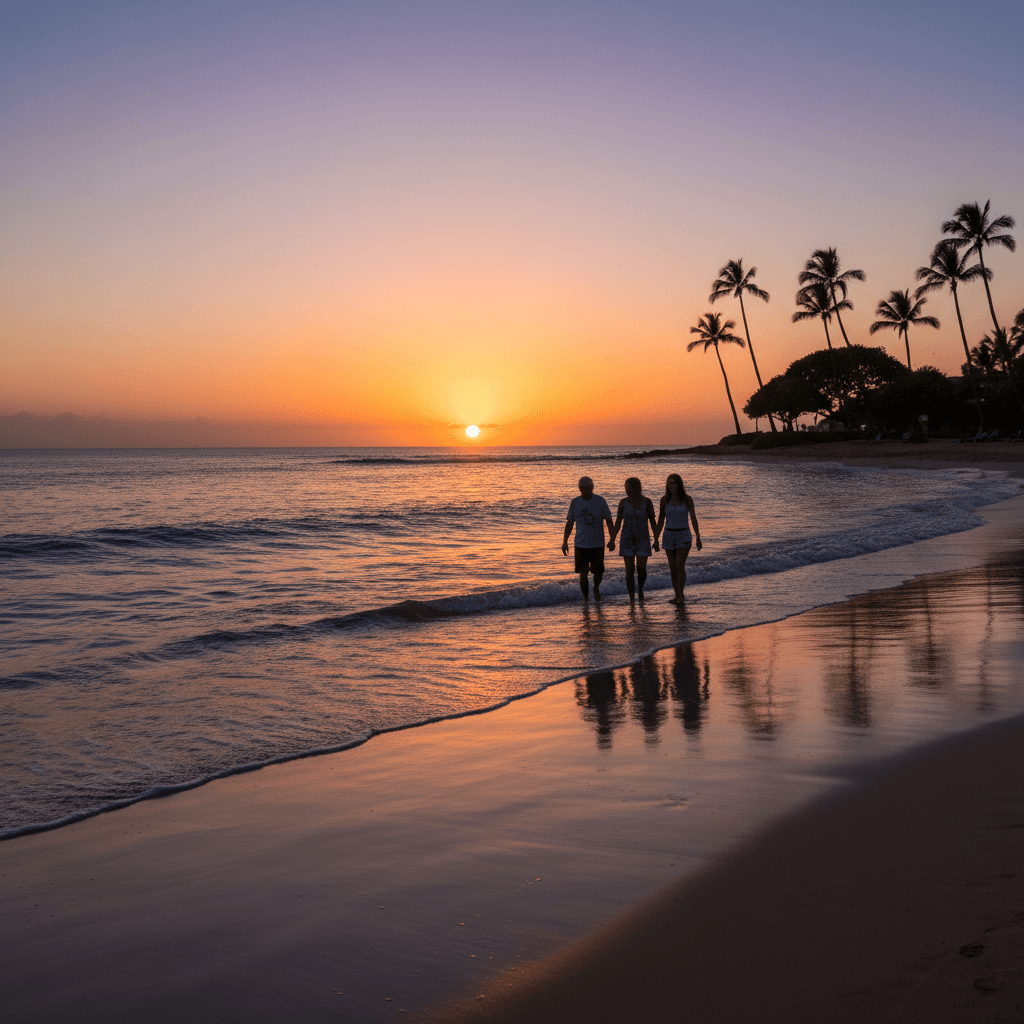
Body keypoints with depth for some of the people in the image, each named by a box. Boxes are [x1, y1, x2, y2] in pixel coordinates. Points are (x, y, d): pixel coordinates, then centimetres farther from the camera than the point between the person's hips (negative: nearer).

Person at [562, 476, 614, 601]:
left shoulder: (600, 501, -3)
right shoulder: (575, 502, 2)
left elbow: (609, 520, 2)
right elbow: (570, 523, 10)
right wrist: (565, 541, 7)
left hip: (598, 544, -1)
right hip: (581, 544, 1)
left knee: (598, 572, 6)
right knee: (583, 574, -3)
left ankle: (596, 588, 37)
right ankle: (586, 598, 12)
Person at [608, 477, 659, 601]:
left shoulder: (647, 502, -3)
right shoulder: (623, 502, -1)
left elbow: (653, 522, 1)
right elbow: (618, 523, 3)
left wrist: (656, 540, -4)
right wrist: (612, 540, -2)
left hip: (643, 540, 0)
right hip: (627, 540, 1)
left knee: (642, 570, -3)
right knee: (629, 571, -3)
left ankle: (640, 588, 29)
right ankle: (632, 599, 4)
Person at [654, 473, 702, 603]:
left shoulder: (687, 499, -5)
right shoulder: (665, 500, 1)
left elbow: (693, 519, -2)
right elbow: (660, 521, 6)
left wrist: (698, 539, -2)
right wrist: (656, 539, 2)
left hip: (684, 536, -3)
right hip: (669, 536, 3)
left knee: (680, 566, -16)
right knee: (673, 568, 6)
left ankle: (680, 595, -5)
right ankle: (677, 595, 18)